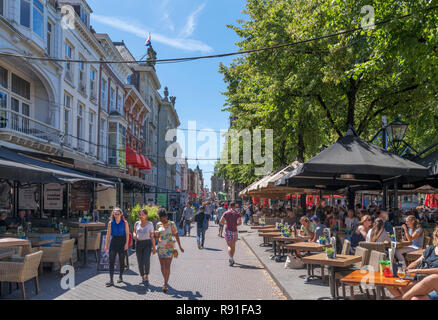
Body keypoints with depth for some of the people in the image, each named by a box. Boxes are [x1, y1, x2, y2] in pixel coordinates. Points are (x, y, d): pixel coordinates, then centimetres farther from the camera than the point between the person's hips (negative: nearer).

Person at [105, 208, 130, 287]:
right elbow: (108, 234, 3)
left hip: (122, 242, -1)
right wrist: (106, 245, 1)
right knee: (111, 261, -7)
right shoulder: (111, 223, 1)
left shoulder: (125, 223, -3)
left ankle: (120, 276, 29)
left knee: (121, 261, 9)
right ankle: (111, 280, -6)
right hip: (113, 242, 1)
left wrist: (126, 244, -11)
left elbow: (127, 234, -3)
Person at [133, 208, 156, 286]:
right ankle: (143, 279, 21)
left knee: (146, 261, -21)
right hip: (138, 244, 3)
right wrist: (134, 235, -1)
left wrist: (154, 247, -1)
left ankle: (147, 277, -3)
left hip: (147, 243, -3)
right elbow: (134, 231, 23)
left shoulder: (150, 224, -2)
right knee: (140, 263, 4)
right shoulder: (137, 223, 6)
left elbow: (152, 236, 1)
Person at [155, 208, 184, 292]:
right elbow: (157, 237, 13)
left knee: (167, 266, -8)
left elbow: (176, 235, 1)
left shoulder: (171, 224, -7)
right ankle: (166, 281, 28)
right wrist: (156, 235, -12)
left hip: (169, 248, -4)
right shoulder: (158, 224, 4)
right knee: (162, 266, 10)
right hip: (160, 247, 4)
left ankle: (165, 285, -11)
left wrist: (180, 247, 5)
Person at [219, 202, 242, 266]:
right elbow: (240, 222, -11)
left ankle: (231, 258, -23)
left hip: (228, 230, 0)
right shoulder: (237, 213, 0)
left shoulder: (226, 213, 1)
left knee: (230, 246, -1)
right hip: (234, 230, 1)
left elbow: (220, 221, -2)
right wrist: (235, 225, 6)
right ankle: (232, 259, 24)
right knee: (233, 246, 16)